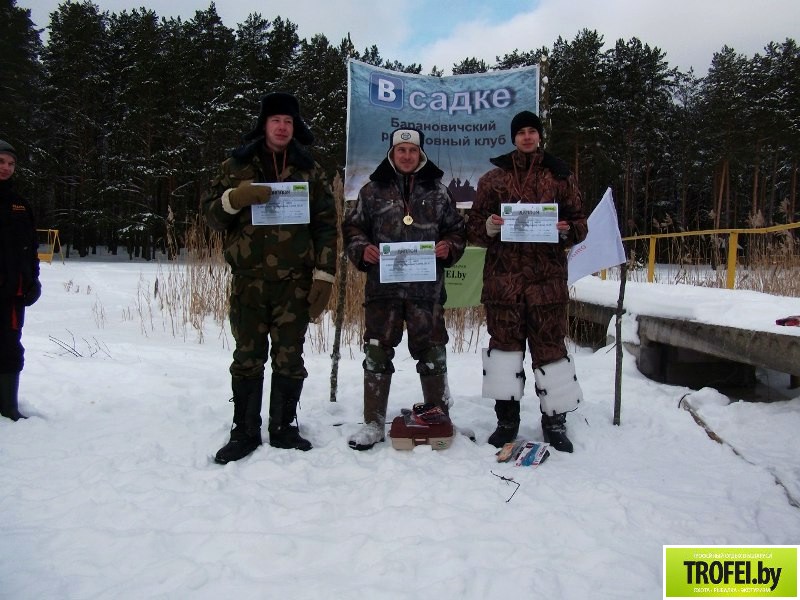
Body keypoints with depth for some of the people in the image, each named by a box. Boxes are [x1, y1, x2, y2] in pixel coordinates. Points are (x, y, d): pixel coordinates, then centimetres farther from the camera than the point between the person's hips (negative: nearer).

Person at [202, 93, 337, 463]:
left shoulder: (310, 170, 10)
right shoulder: (237, 166, 9)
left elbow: (326, 226, 7)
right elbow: (211, 215, 7)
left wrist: (324, 276, -2)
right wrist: (236, 197, -14)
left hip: (295, 283, 0)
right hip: (248, 280, 0)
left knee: (289, 359, 6)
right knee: (247, 358, 5)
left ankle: (283, 426, 20)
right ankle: (245, 431, 17)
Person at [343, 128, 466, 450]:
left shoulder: (437, 191, 10)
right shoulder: (373, 190, 8)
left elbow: (457, 228, 15)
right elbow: (352, 227, 11)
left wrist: (449, 247, -6)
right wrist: (362, 249, -8)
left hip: (426, 286, 0)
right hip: (383, 283, 0)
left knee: (431, 351, 6)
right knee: (377, 351, 2)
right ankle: (373, 422, 14)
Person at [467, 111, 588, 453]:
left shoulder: (561, 177, 12)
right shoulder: (493, 178, 12)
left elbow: (579, 224, 13)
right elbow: (473, 229, 11)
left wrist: (567, 230, -9)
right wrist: (489, 227, -11)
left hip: (547, 276, 0)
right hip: (503, 276, 1)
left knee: (550, 344, 2)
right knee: (504, 342, 3)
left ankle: (554, 421, 14)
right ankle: (507, 418, 15)